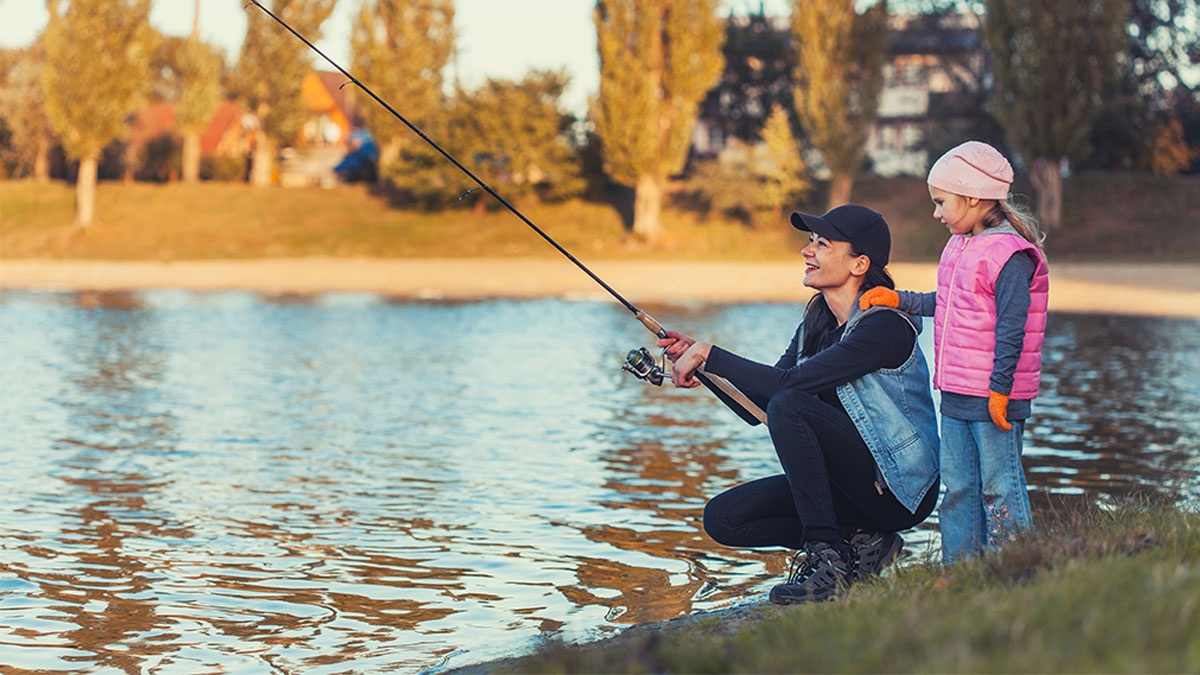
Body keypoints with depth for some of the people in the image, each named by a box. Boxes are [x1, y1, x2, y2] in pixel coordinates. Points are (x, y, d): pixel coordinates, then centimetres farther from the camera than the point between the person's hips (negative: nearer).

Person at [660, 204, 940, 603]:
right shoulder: (816, 322, 7)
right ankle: (857, 543, 0)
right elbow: (763, 398, 6)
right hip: (851, 484, 8)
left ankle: (827, 559, -23)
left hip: (901, 491, -8)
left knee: (790, 405, -29)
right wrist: (697, 357, -3)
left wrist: (709, 356, -22)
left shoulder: (885, 326, -20)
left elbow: (787, 383, -28)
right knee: (723, 517, -7)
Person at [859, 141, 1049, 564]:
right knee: (958, 487, 12)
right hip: (956, 394, 9)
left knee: (999, 488, -3)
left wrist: (1000, 389, -21)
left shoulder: (1009, 256, -15)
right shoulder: (959, 247, 13)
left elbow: (1011, 329, -19)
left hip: (994, 399, -9)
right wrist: (901, 302, 21)